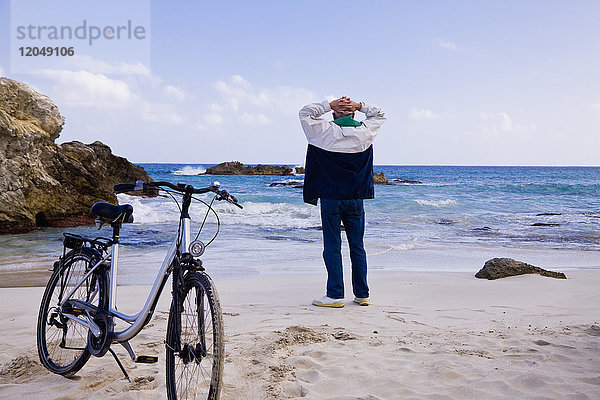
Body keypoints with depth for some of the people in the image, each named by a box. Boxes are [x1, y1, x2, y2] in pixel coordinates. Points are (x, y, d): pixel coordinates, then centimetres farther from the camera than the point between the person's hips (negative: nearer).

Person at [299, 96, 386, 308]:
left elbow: (304, 113, 8)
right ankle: (362, 294, 14)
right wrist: (359, 106, 5)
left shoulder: (326, 131, -5)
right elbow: (380, 114, 20)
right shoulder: (364, 132, 2)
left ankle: (335, 295, 1)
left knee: (332, 247, 1)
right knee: (357, 247, 9)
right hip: (356, 199, 3)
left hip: (331, 199, -2)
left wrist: (329, 105, 2)